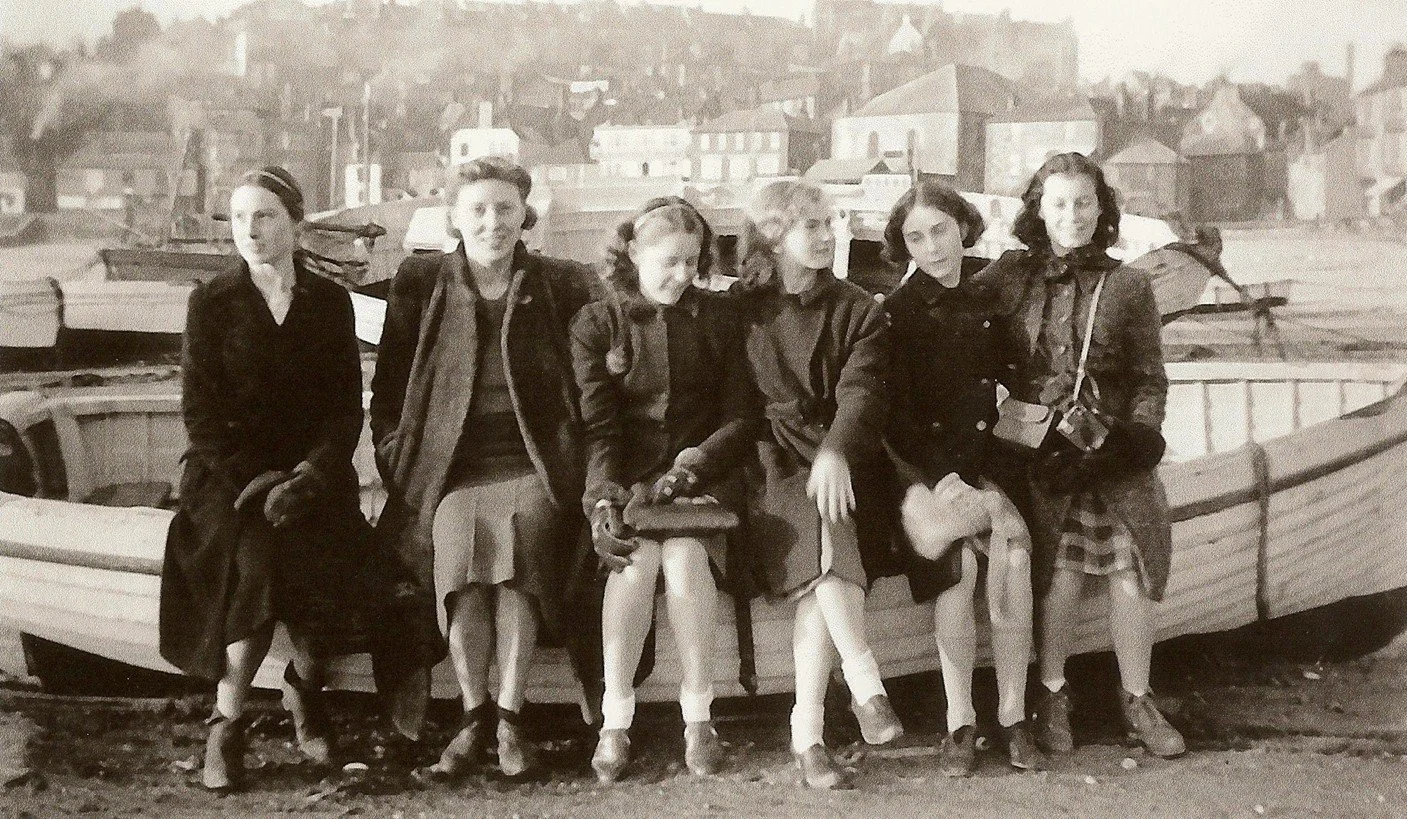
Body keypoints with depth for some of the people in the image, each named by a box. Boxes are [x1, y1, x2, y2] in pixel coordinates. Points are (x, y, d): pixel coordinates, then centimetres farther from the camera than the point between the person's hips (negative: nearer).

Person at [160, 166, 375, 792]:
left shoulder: (329, 302, 8)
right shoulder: (212, 303, 3)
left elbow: (347, 407, 4)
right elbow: (200, 413, -1)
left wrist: (309, 476, -13)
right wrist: (252, 480, -14)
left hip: (312, 472, 1)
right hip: (229, 474, -1)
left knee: (325, 568, -27)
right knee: (256, 562, -30)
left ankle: (305, 687, 3)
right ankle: (226, 724, -16)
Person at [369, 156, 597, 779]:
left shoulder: (559, 285, 9)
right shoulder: (420, 282, 10)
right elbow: (389, 383, 14)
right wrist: (395, 452, 7)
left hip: (532, 465, 0)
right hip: (451, 465, 0)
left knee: (517, 549, -28)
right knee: (457, 553, -27)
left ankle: (509, 716, -18)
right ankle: (474, 719, -16)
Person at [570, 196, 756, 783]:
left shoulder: (716, 319, 7)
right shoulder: (597, 323, 3)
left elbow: (740, 419, 5)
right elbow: (597, 427, -6)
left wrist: (695, 461, -14)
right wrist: (603, 501, -21)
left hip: (699, 477, 1)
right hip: (626, 480, 0)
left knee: (684, 554, -28)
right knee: (637, 555, -29)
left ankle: (698, 717, -17)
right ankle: (615, 722, -21)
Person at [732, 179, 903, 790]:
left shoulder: (856, 310, 10)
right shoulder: (738, 308, 10)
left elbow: (861, 390, -6)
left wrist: (835, 452, -25)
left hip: (839, 467, 1)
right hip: (773, 467, -1)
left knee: (825, 570, -26)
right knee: (828, 548, -32)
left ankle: (808, 730, -22)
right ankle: (866, 686, -28)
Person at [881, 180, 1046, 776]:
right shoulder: (898, 311, 1)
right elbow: (896, 414, -4)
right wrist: (943, 480, -16)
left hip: (989, 455, 2)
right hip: (926, 461, -2)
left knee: (1012, 557, -25)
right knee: (958, 563, -27)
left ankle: (1013, 717, -14)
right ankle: (959, 722, -15)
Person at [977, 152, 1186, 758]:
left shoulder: (1127, 287, 8)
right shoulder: (1009, 276, 8)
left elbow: (1150, 379, 9)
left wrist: (1136, 436, -7)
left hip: (1109, 449, 1)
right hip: (1037, 446, -1)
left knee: (1129, 575, -5)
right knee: (1059, 575, -9)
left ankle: (1137, 701, 14)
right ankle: (1052, 697, 11)